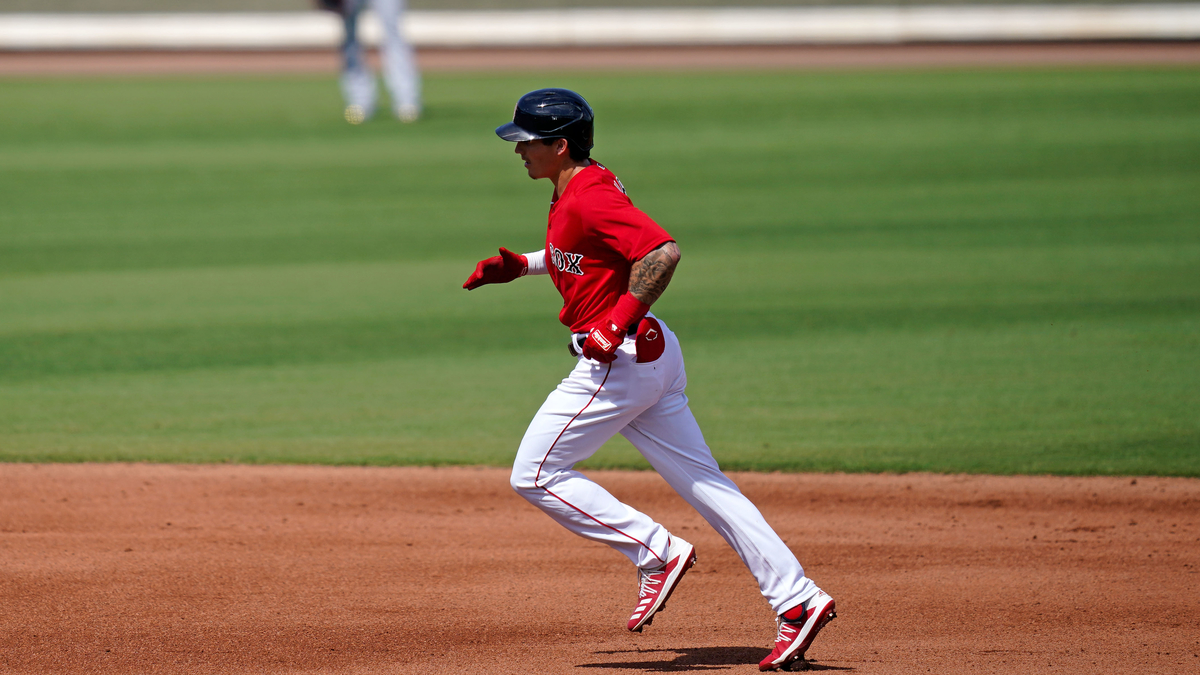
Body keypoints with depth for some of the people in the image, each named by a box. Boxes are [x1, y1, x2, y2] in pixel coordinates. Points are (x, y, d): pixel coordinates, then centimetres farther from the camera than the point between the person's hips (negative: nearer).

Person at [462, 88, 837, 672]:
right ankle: (798, 602, 2)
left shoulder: (590, 201, -18)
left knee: (535, 475, -2)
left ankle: (655, 553, -4)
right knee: (703, 485, 7)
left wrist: (618, 322, -26)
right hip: (649, 357, 10)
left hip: (617, 360, -10)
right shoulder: (583, 188, 13)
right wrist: (521, 266, 22)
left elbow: (663, 252, -29)